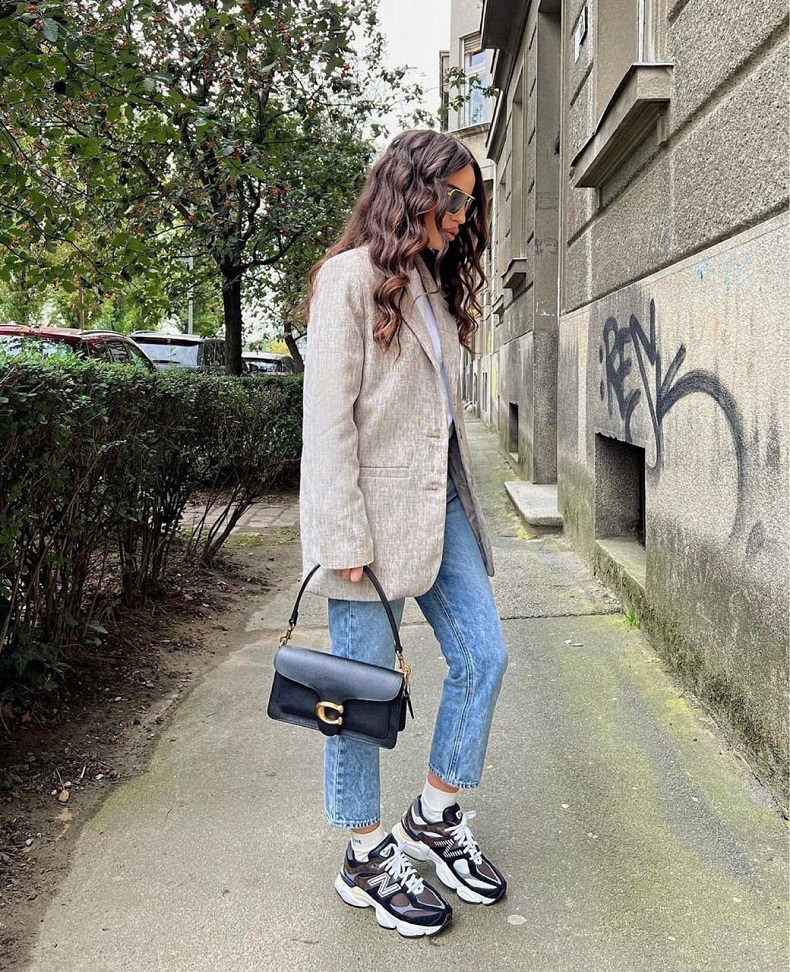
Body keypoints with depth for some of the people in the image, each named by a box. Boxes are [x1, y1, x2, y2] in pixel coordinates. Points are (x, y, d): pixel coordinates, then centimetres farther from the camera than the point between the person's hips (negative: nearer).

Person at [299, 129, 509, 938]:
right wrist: (346, 541, -18)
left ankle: (433, 820, 26)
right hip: (373, 512, -8)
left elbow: (439, 408, 15)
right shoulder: (351, 277, -9)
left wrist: (455, 501, 12)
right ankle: (366, 861, 21)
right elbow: (328, 416, -15)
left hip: (437, 501, 9)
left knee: (483, 658, 8)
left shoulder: (432, 282, 16)